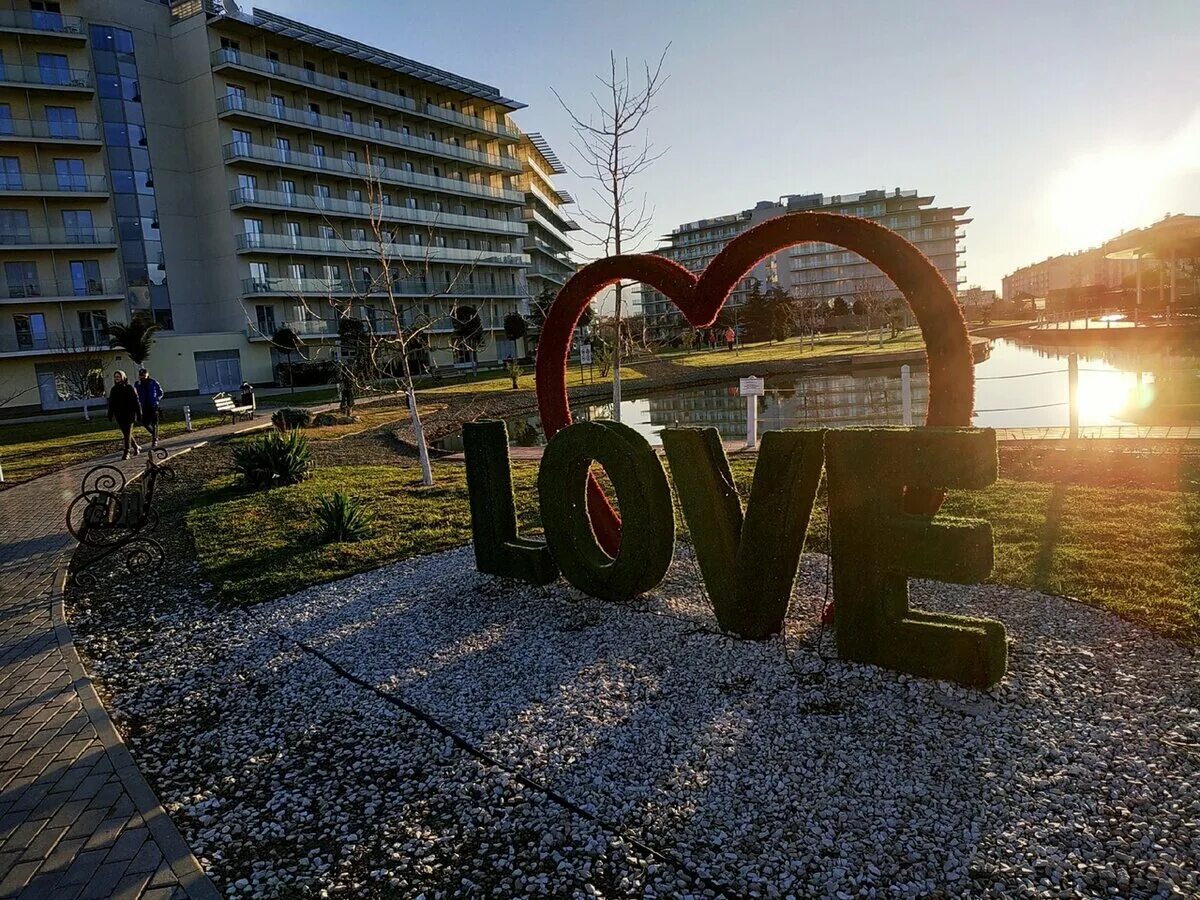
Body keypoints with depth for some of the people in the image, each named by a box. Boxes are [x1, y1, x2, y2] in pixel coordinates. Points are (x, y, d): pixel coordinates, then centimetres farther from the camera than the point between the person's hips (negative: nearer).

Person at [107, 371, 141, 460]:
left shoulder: (129, 387, -3)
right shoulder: (114, 390, 10)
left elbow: (136, 401, -4)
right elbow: (111, 404, 14)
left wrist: (139, 413, -7)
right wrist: (110, 415, 10)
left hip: (129, 415, -5)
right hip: (119, 416, 5)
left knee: (128, 434, -8)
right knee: (125, 434, 9)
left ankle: (126, 453, -6)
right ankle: (136, 447, 27)